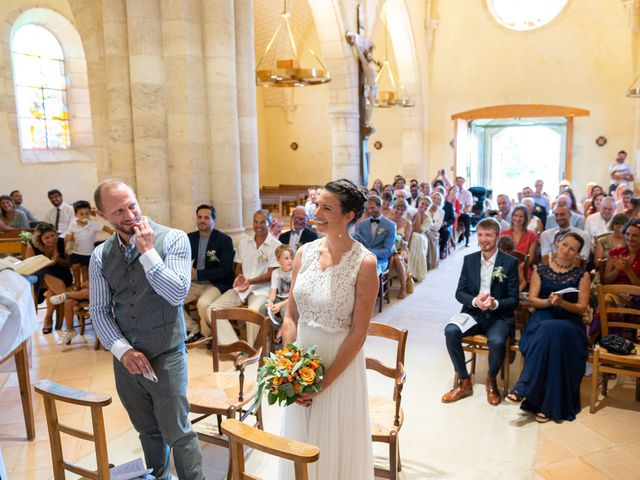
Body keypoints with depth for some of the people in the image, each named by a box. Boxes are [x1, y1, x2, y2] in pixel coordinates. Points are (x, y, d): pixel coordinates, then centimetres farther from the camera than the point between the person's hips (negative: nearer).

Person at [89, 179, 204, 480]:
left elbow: (177, 294, -19)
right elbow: (99, 310, 3)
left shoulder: (173, 239, -11)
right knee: (148, 432, 21)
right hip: (125, 360, 4)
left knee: (178, 434, 3)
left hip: (166, 357, -4)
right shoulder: (100, 255, 1)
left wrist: (147, 251, -22)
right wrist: (122, 350, -9)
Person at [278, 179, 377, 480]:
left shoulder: (364, 263, -17)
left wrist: (323, 382, -13)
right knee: (299, 441, 21)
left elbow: (358, 333, -14)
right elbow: (290, 315, 2)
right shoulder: (305, 253, -3)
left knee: (335, 443, 15)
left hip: (340, 364, -4)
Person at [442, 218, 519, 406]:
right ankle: (464, 382, -7)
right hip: (473, 312, 3)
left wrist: (495, 304, -25)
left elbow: (513, 299, -3)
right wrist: (475, 300, -18)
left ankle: (491, 381, 1)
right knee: (450, 331, -26)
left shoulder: (510, 263, -3)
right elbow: (459, 293, 4)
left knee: (497, 341, -33)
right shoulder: (469, 259, 6)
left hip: (499, 316, -2)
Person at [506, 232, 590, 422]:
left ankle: (523, 389, -34)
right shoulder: (541, 270, 12)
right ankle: (545, 404, -31)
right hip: (542, 319, 1)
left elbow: (582, 308, 4)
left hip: (569, 322, -1)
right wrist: (548, 301, -14)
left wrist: (561, 303, -14)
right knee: (547, 335, -35)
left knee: (550, 331, -36)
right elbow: (532, 299, 6)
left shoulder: (582, 275, 9)